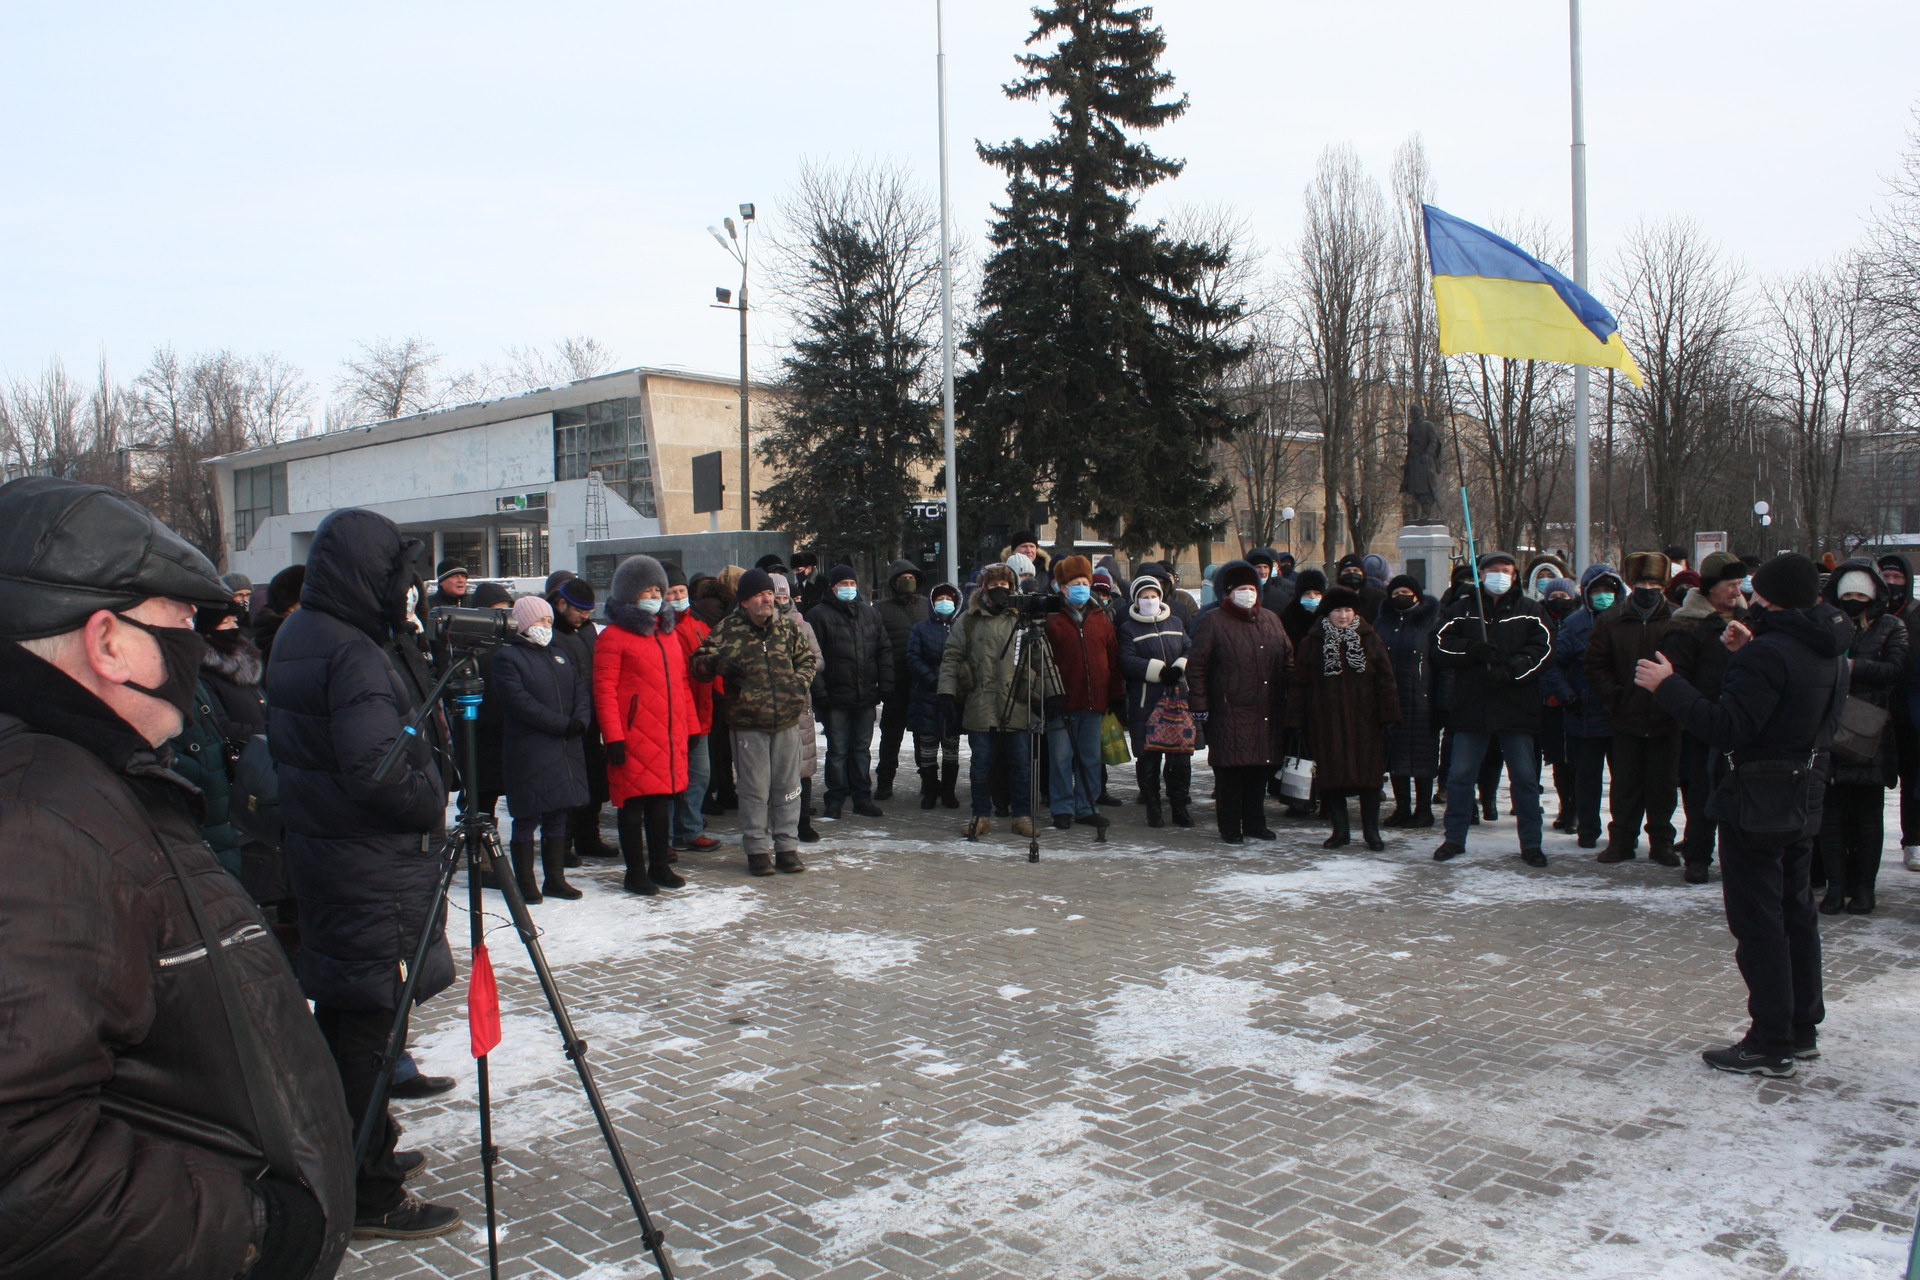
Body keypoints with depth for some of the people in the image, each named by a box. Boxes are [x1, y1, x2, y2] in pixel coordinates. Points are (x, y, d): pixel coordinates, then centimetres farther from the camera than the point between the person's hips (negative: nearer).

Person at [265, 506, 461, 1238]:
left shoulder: (293, 641, 11)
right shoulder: (353, 655, -20)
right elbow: (375, 772, -28)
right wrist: (434, 806, -10)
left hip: (319, 847, 10)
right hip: (372, 865, -10)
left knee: (344, 1011, 19)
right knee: (368, 1020, -2)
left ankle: (357, 1156, 33)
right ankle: (369, 1195, 7)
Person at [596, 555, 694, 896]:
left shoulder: (667, 633, 16)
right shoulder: (613, 637, -6)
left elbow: (682, 682, 18)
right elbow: (604, 690, -11)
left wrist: (690, 726, 14)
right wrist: (613, 737, -15)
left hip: (669, 736, 6)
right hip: (634, 738, -6)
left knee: (662, 800, 13)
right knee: (634, 803, 1)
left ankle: (660, 865, 23)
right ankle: (635, 873, 10)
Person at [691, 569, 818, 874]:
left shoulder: (787, 627, 8)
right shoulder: (728, 629, -2)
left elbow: (806, 657, 21)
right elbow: (699, 663, -2)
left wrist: (801, 680, 2)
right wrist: (716, 664, -25)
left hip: (788, 721, 3)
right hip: (748, 723, -3)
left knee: (788, 787, 8)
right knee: (754, 789, 3)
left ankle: (787, 846, 19)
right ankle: (757, 850, 14)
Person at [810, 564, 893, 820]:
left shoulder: (870, 613, 11)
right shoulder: (820, 616, -3)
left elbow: (884, 650, 12)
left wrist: (885, 685, 4)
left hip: (866, 696, 4)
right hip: (836, 697, -4)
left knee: (862, 749, 12)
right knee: (837, 750, 3)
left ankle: (862, 797, 21)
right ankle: (836, 799, 13)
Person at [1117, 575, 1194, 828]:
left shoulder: (1175, 623, 18)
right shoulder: (1128, 628, 4)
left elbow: (1190, 651, 10)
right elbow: (1127, 661, -10)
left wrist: (1179, 668, -12)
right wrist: (1160, 671, -20)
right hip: (1144, 703, -3)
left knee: (1181, 757, 2)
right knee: (1148, 758, 0)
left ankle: (1180, 807, 12)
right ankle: (1153, 809, 10)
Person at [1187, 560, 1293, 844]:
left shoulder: (1271, 621, 13)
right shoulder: (1214, 622, -3)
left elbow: (1288, 659, 22)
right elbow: (1196, 665, -3)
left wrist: (1287, 699, 16)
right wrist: (1200, 704, -7)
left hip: (1267, 714, 5)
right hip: (1229, 712, -5)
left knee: (1260, 769, 11)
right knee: (1229, 771, -2)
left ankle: (1255, 823, 24)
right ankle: (1230, 828, 9)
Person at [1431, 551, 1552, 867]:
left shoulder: (1530, 612, 7)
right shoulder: (1462, 610, 9)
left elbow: (1541, 650, -4)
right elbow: (1441, 646, -1)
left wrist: (1511, 669, -19)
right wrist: (1473, 650, -17)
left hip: (1516, 709, -1)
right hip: (1470, 707, 1)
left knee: (1524, 778, 4)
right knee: (1460, 775, 6)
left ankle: (1531, 844, 14)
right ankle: (1454, 839, 18)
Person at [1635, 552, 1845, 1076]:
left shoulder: (1768, 654, -22)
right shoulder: (1827, 653, 8)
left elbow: (1727, 728, -27)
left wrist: (1668, 687, -20)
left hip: (1757, 805, -10)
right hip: (1803, 799, 10)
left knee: (1759, 922, -3)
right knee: (1795, 914, 17)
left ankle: (1770, 1043, 2)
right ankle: (1802, 1029, 26)